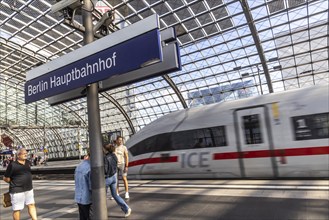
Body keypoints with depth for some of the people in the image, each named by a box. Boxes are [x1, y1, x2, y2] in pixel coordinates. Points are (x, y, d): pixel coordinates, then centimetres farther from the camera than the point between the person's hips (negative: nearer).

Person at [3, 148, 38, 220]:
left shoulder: (28, 162, 5)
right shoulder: (12, 165, -14)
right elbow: (5, 178, -7)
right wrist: (14, 183, 2)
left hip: (29, 189, 6)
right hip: (17, 190, -6)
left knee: (31, 205, 10)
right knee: (17, 209, 6)